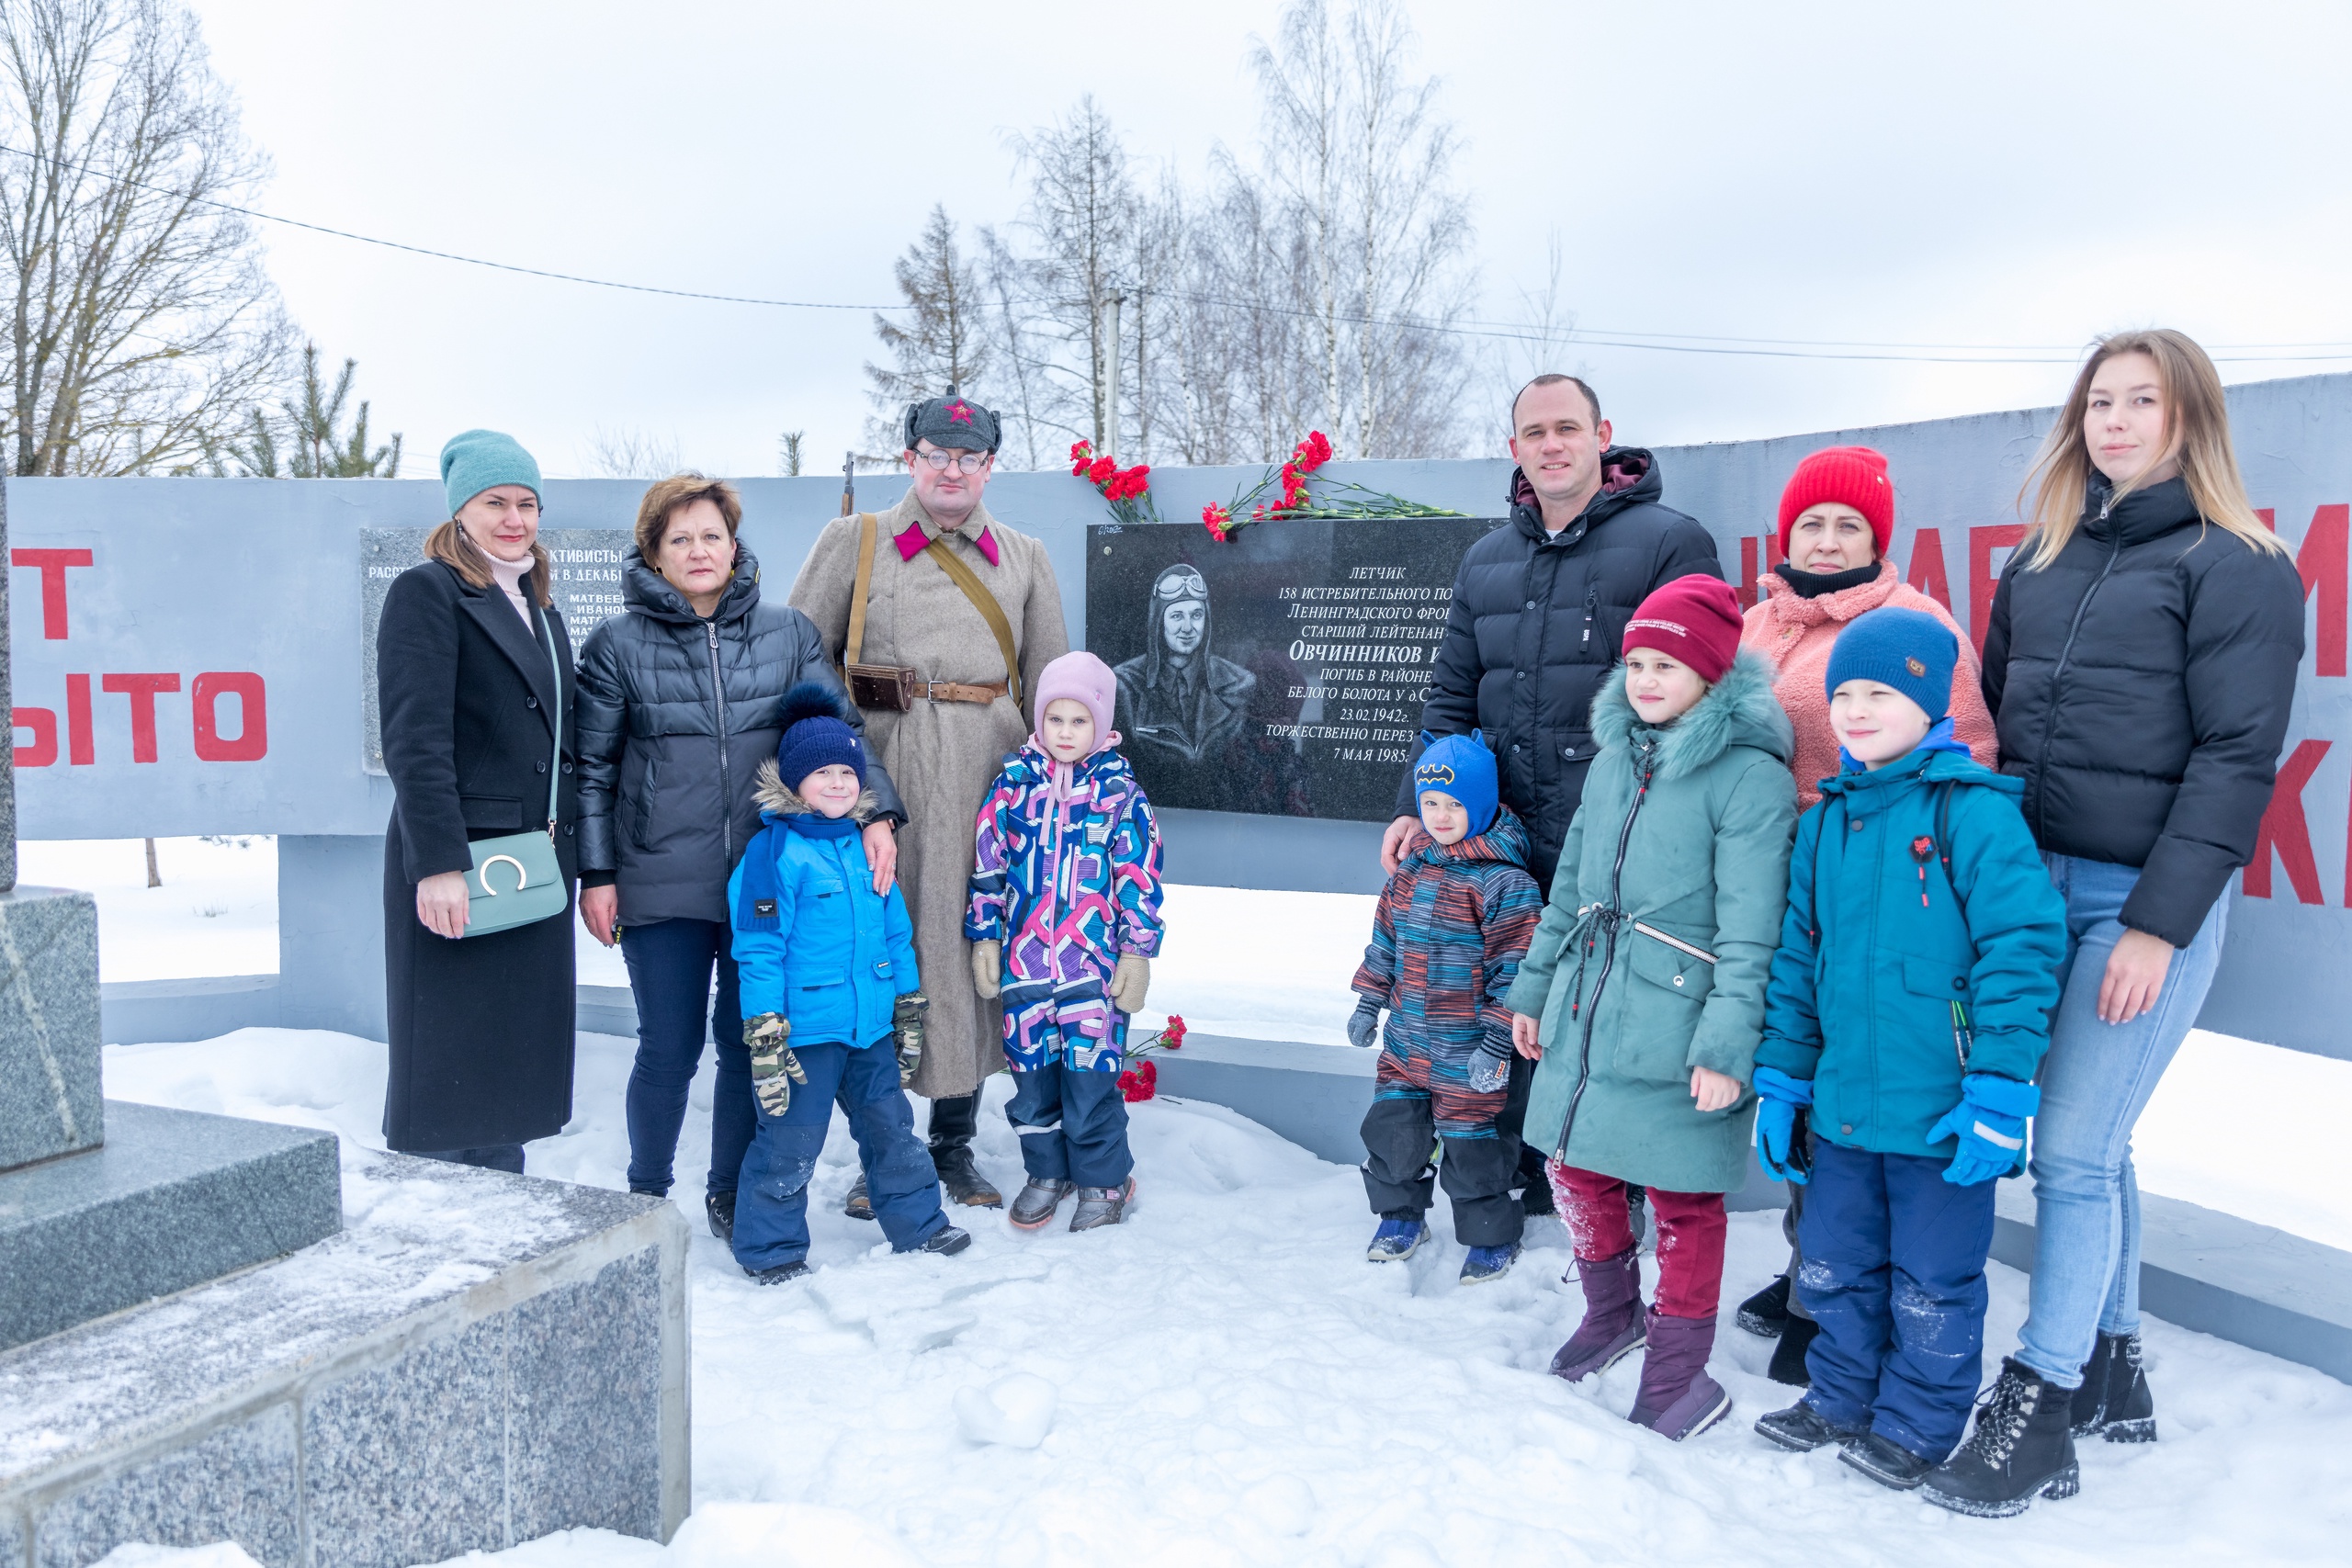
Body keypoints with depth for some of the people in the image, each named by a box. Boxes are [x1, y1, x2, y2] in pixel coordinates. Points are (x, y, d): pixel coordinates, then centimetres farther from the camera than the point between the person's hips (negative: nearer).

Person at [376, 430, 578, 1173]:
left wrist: (574, 857, 14)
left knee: (514, 1061, 11)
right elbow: (415, 740, -14)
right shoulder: (426, 592, -4)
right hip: (457, 868, -7)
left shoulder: (539, 609, 19)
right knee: (446, 1064, -3)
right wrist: (437, 863, -21)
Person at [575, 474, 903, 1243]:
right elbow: (592, 768, 5)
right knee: (670, 1048, 4)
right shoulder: (619, 644, 3)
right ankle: (646, 1197, 26)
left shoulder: (788, 631, 7)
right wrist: (596, 875, 1)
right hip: (662, 883, -1)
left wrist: (878, 812, -11)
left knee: (750, 1042, 8)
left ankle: (731, 1195, 28)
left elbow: (839, 727, 4)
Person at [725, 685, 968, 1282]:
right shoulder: (773, 850, -11)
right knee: (789, 1144, 3)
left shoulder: (867, 844, 10)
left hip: (871, 1027, 6)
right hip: (805, 1030, -6)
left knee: (891, 1129, 18)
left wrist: (908, 1009, 17)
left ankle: (917, 1223, 33)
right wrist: (765, 1037, -16)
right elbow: (759, 948, -14)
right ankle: (770, 1247, 21)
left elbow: (896, 931, 17)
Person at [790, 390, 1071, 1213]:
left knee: (974, 938, 5)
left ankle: (955, 1143, 19)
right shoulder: (854, 542, 10)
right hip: (882, 766, -2)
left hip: (989, 771, 2)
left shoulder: (1024, 557, 17)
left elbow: (1053, 682, 19)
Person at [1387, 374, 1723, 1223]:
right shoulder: (1486, 561, 15)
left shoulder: (1669, 541, -3)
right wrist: (1416, 805, 6)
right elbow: (1450, 697, 17)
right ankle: (1517, 1177, 30)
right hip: (1508, 843, 6)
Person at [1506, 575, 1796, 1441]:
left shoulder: (1750, 776, -13)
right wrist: (1533, 988, 19)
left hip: (1676, 1033, -7)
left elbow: (1750, 931, -18)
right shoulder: (1614, 760, 9)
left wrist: (1727, 1046, -21)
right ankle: (1611, 1316, 42)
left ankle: (1678, 1376, 23)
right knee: (1576, 1168, 18)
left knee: (1682, 1200, 6)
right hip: (1586, 1015, 7)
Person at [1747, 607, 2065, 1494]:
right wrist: (1781, 1080, 10)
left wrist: (1999, 1092, -18)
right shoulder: (1826, 819, 6)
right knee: (1835, 1265, 19)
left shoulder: (1974, 811, -13)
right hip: (1842, 1104, 6)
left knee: (1932, 1283, 10)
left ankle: (1918, 1425, 29)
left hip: (1941, 1111, -6)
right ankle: (1842, 1397, 38)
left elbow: (2023, 946, -17)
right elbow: (1795, 957, 11)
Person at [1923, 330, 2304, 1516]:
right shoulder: (2040, 561, 13)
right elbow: (1991, 721, 17)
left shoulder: (2236, 566, -5)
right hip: (2033, 882, 5)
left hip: (2147, 897, -5)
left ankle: (2041, 1411, 8)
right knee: (2092, 1146, 13)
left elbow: (2238, 757, -10)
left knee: (2074, 1149, -4)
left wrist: (2160, 924, -15)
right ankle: (2114, 1375, 28)